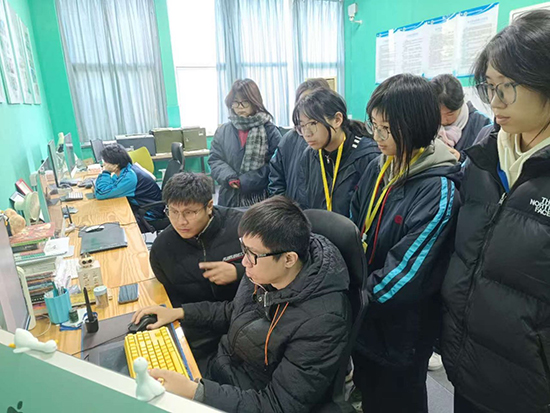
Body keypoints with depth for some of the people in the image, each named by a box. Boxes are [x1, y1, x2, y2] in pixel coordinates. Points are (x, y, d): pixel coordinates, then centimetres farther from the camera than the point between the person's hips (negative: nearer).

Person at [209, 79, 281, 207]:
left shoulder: (269, 130, -3)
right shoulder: (223, 131, 8)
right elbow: (214, 160, 7)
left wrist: (244, 181, -14)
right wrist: (229, 178, -13)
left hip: (261, 198, -3)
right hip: (230, 197, 3)